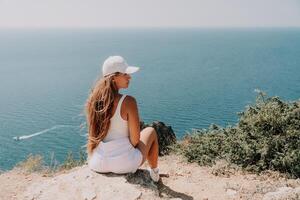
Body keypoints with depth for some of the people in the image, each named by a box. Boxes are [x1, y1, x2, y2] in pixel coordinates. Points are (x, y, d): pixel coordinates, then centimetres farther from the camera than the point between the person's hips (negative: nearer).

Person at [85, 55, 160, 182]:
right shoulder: (128, 101, -20)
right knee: (150, 131, 23)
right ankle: (154, 173, 42)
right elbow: (135, 139, -15)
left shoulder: (93, 99, -4)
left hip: (96, 164, 5)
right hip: (124, 163, -4)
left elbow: (94, 134, 8)